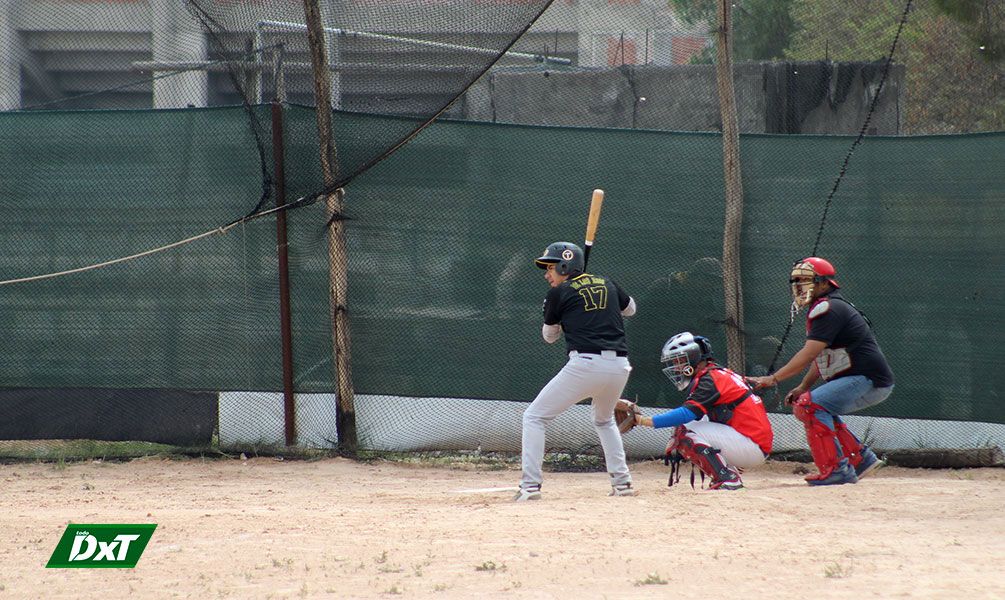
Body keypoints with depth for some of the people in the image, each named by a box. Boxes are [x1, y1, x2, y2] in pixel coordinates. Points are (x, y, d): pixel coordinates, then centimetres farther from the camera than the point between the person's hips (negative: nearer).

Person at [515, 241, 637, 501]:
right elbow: (630, 308, 35)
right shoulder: (607, 284, 16)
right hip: (619, 367, 6)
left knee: (534, 417, 4)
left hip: (585, 364, -6)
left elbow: (549, 335, 17)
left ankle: (530, 486, -8)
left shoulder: (559, 293, 3)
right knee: (604, 420, 33)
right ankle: (622, 482, 24)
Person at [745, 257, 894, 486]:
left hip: (871, 381, -11)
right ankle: (861, 458, 19)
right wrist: (803, 387, 12)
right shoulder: (824, 308, 19)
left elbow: (809, 354, -23)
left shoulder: (828, 310, -14)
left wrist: (772, 379, -24)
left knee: (811, 405, -20)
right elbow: (820, 356, 22)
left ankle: (836, 470, -23)